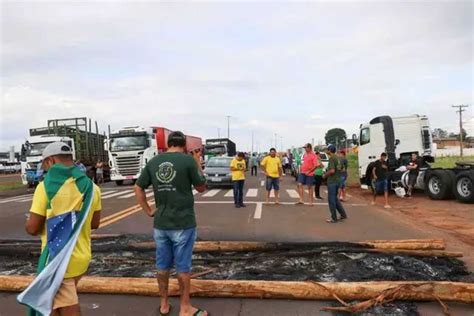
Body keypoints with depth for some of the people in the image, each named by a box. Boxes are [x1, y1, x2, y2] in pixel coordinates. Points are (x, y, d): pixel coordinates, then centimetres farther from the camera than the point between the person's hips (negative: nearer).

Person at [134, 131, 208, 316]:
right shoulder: (188, 160, -11)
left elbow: (138, 188, 9)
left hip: (160, 223, 4)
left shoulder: (153, 162, 3)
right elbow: (201, 188, 0)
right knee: (183, 267, 8)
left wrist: (148, 211, 12)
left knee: (162, 266, 16)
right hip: (183, 223, -4)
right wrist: (198, 163, 8)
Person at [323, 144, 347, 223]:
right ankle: (343, 214, 21)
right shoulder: (338, 158, 12)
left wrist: (325, 175, -9)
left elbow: (332, 170, -26)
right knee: (335, 199, 20)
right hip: (337, 180, 9)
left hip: (332, 182, -9)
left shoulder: (332, 158, -16)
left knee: (331, 200, -1)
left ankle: (334, 218, 5)